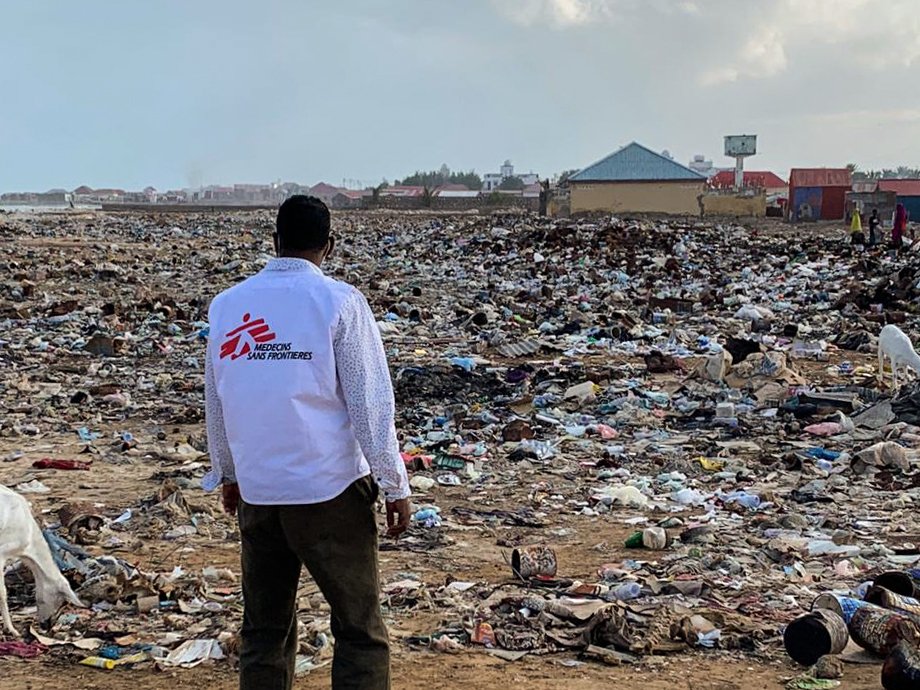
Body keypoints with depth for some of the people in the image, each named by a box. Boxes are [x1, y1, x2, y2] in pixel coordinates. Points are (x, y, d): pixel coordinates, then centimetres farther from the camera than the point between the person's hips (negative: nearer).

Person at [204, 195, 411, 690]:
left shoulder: (227, 305, 5)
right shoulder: (339, 303, -8)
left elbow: (215, 402, 14)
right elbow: (370, 403, -9)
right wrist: (395, 486, -2)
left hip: (255, 490, 4)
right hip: (331, 490, -4)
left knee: (263, 630, 15)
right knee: (359, 630, 4)